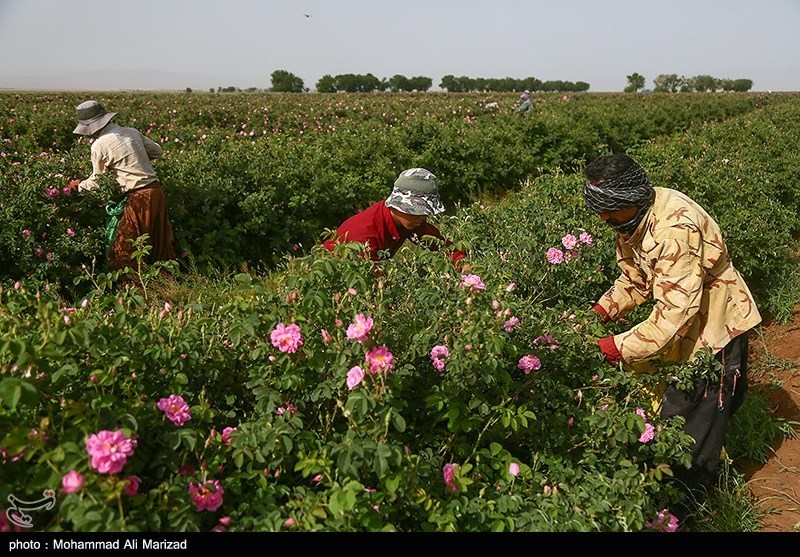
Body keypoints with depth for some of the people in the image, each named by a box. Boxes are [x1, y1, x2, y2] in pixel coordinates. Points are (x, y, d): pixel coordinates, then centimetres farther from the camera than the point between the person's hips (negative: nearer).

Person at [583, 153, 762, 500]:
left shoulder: (675, 229, -35)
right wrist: (601, 310, -11)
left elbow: (674, 312, -36)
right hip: (681, 327, 8)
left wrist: (618, 348, -32)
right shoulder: (631, 218, -6)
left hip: (715, 326, -8)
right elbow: (635, 280, 4)